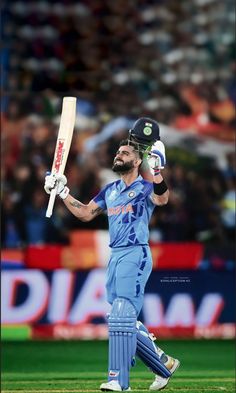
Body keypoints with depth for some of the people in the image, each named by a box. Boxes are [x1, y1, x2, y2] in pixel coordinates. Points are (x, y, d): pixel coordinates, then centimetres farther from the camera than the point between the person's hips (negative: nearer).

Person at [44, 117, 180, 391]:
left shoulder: (145, 188, -4)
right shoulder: (110, 190, 19)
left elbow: (162, 199, -26)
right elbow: (85, 213, 23)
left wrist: (156, 169, -40)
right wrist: (62, 191, 15)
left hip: (136, 255, -8)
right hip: (114, 257, 8)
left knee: (122, 315, -16)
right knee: (126, 322, 9)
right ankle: (163, 364, 23)